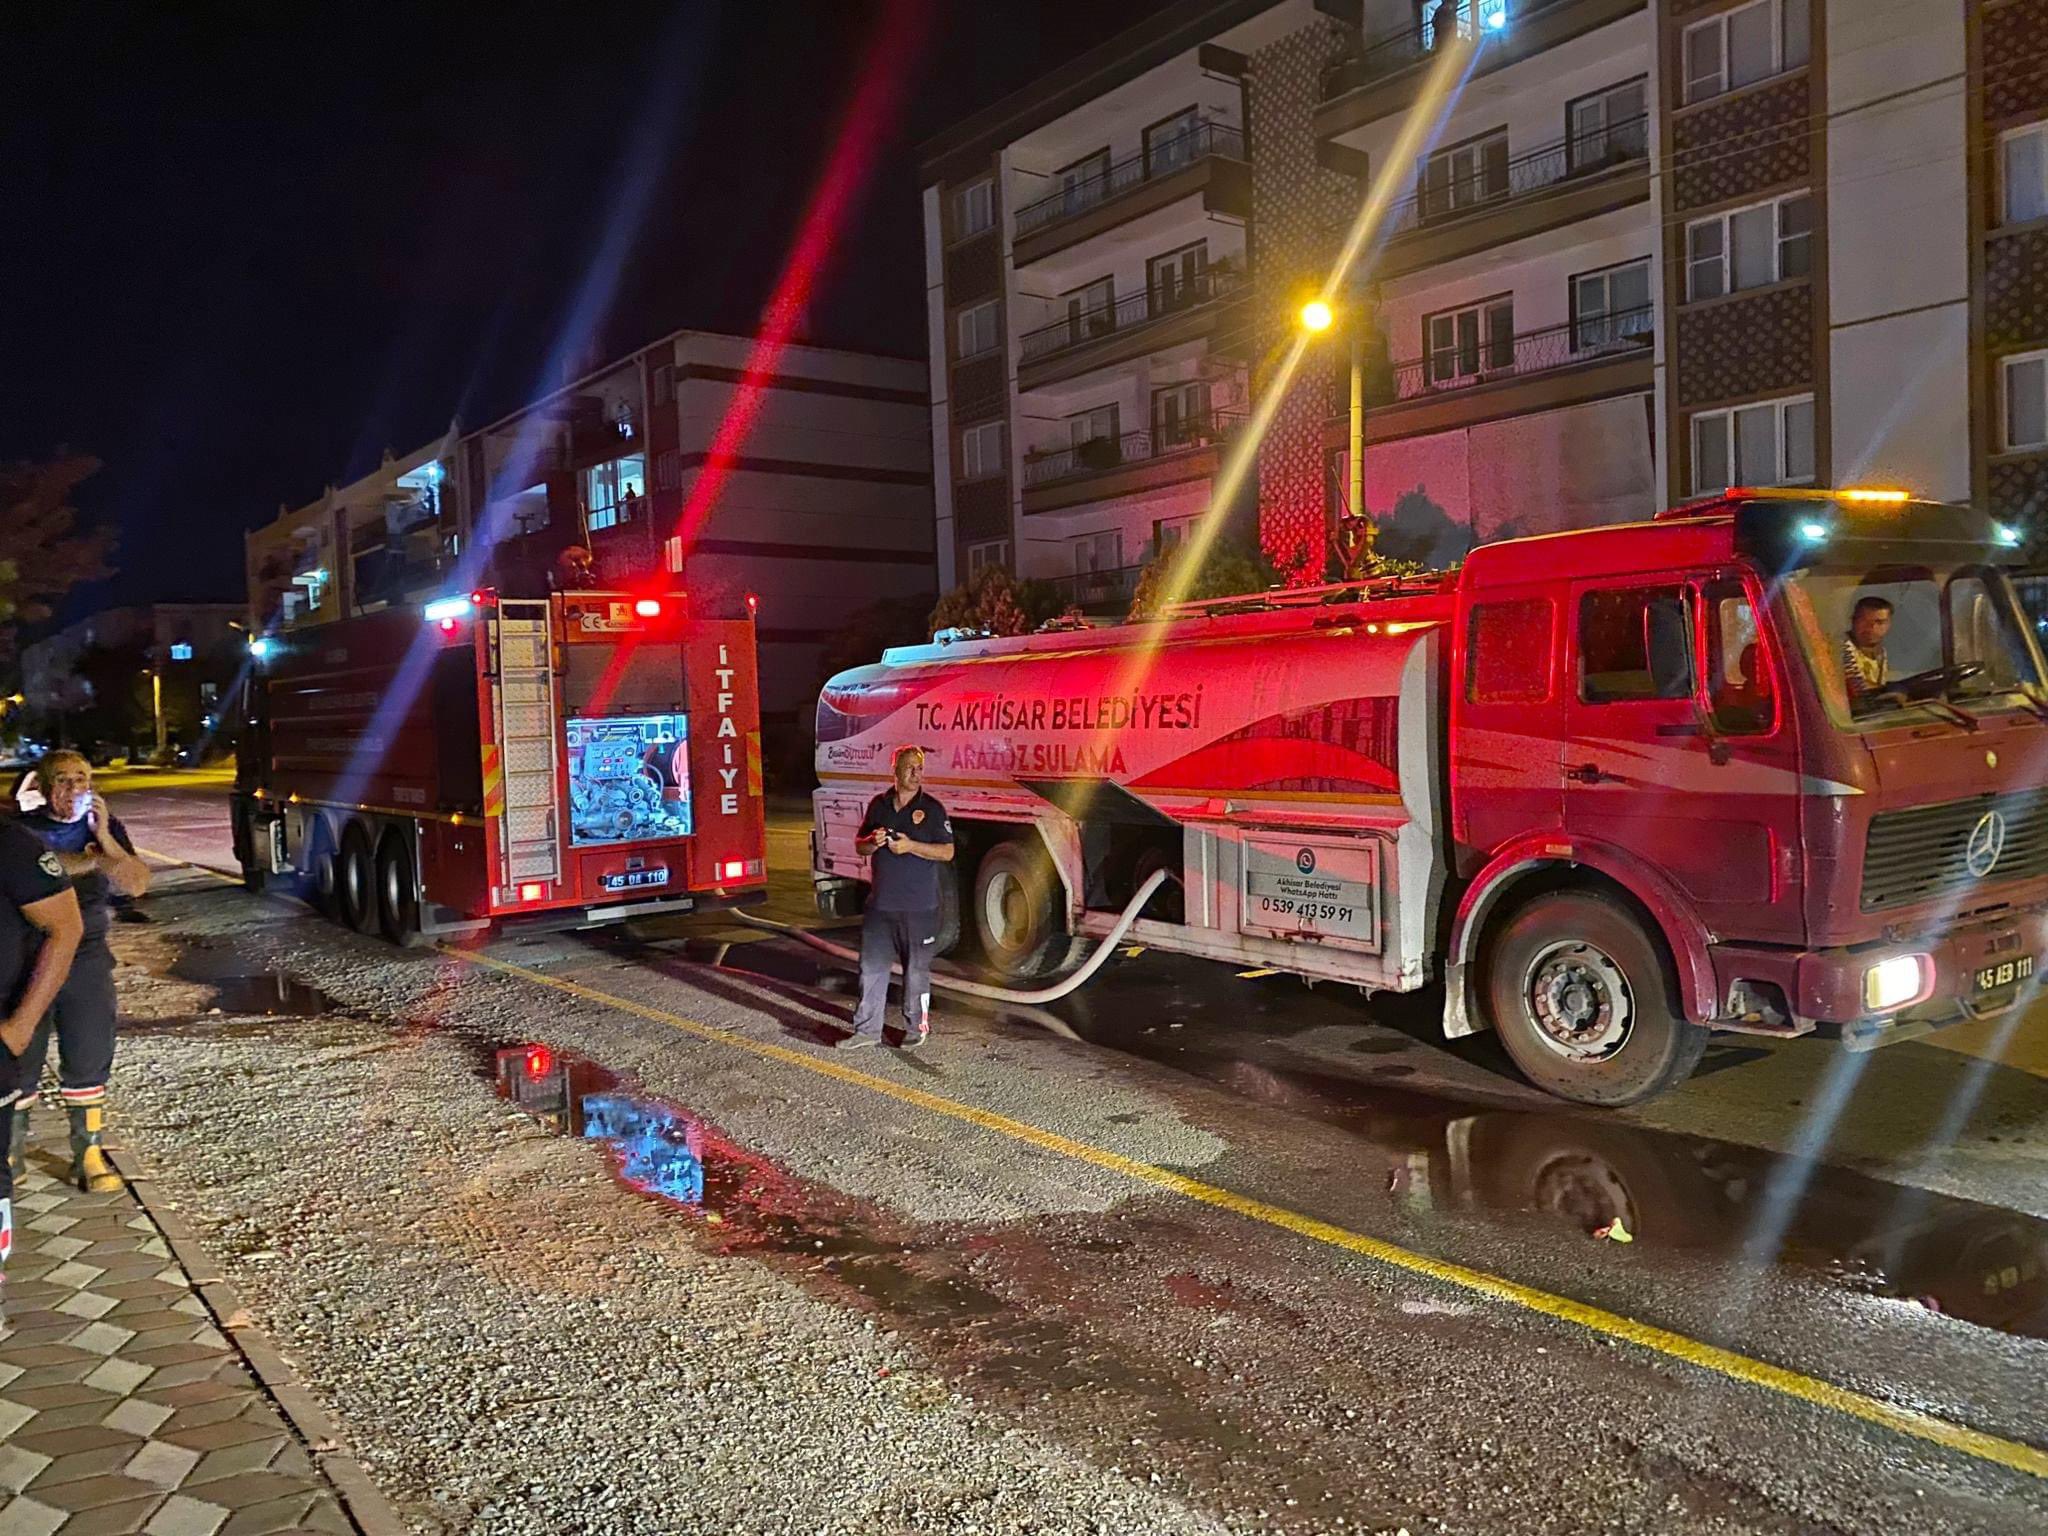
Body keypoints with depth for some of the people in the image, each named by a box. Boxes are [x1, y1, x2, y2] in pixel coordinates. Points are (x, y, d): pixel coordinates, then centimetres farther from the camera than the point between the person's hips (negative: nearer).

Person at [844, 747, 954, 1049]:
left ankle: (916, 1027, 18)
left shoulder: (932, 808, -2)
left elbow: (947, 852, -6)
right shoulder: (878, 805, 9)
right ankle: (867, 1028, 12)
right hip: (880, 903, 4)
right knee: (872, 966, 5)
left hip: (919, 906, -4)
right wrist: (873, 842, -7)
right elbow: (860, 846, 16)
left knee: (916, 969, 6)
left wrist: (911, 846, -17)